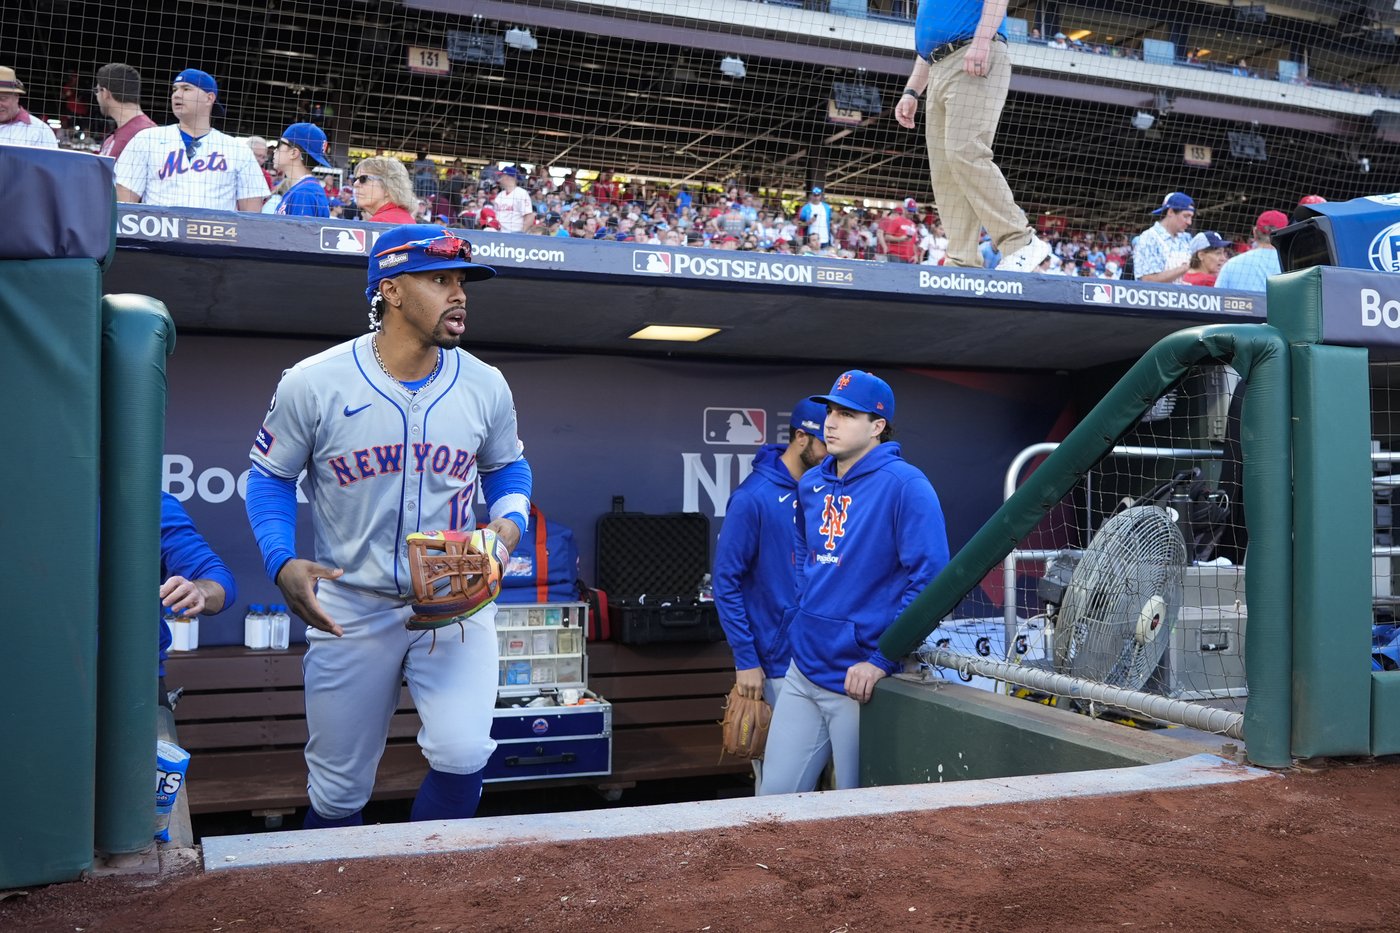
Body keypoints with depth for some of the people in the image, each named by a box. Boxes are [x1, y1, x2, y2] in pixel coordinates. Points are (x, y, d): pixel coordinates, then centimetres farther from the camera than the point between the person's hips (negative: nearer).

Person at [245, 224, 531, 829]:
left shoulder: (485, 386, -2)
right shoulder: (313, 383, -9)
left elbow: (508, 467, 14)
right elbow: (269, 477, 2)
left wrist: (509, 520, -9)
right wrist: (282, 563, -15)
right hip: (350, 608, -1)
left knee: (461, 755, -15)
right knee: (338, 791, 9)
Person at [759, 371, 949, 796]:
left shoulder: (904, 485, -13)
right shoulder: (811, 483, 9)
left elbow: (929, 578, -18)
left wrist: (883, 660, -18)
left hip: (859, 680, -6)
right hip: (803, 671, 6)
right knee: (776, 794, 10)